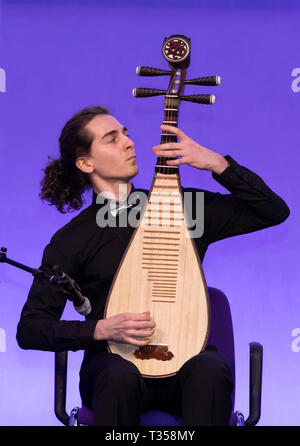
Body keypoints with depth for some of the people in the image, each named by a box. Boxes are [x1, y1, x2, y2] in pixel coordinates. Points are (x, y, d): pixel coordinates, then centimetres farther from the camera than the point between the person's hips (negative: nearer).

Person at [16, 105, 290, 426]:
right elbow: (29, 329, -1)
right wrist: (101, 329, -17)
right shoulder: (72, 240, 2)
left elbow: (274, 212, 4)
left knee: (210, 369, -33)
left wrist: (217, 164, -7)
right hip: (113, 362, -1)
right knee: (121, 375, -36)